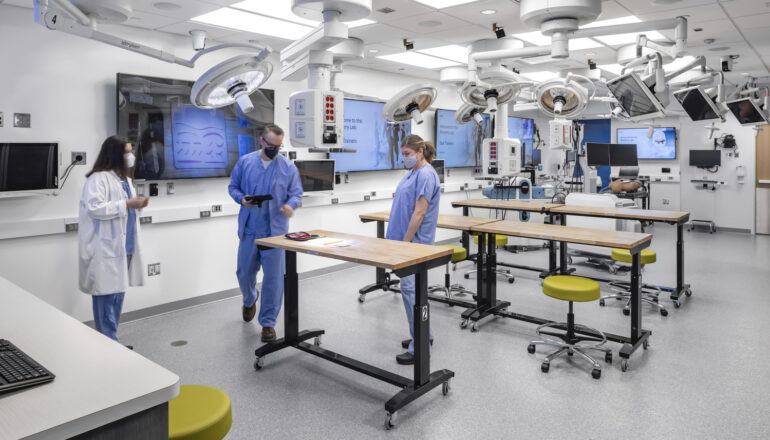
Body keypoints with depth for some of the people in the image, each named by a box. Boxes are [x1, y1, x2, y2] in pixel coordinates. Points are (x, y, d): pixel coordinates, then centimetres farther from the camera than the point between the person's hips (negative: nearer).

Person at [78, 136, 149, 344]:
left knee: (117, 293, 14)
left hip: (124, 246, 10)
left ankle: (112, 340, 24)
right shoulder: (98, 178, -12)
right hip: (106, 248, -9)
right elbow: (94, 208, -23)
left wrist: (136, 204, 9)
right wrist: (126, 204, -20)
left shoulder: (125, 178, 18)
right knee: (106, 295, -4)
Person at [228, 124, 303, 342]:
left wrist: (290, 204, -20)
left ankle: (268, 322, 13)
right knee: (244, 272, 14)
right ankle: (250, 300, 48)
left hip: (275, 231, -2)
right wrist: (241, 199, -12)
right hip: (249, 229, 2)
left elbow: (296, 193, 2)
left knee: (273, 277, -2)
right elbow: (233, 186, 10)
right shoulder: (245, 162, 4)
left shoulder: (288, 167, 1)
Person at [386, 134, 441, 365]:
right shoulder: (413, 173, 15)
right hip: (407, 239, 10)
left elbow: (419, 212, -21)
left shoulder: (426, 175, -16)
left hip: (415, 242, -10)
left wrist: (405, 242, -19)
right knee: (412, 287, 15)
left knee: (410, 288, -9)